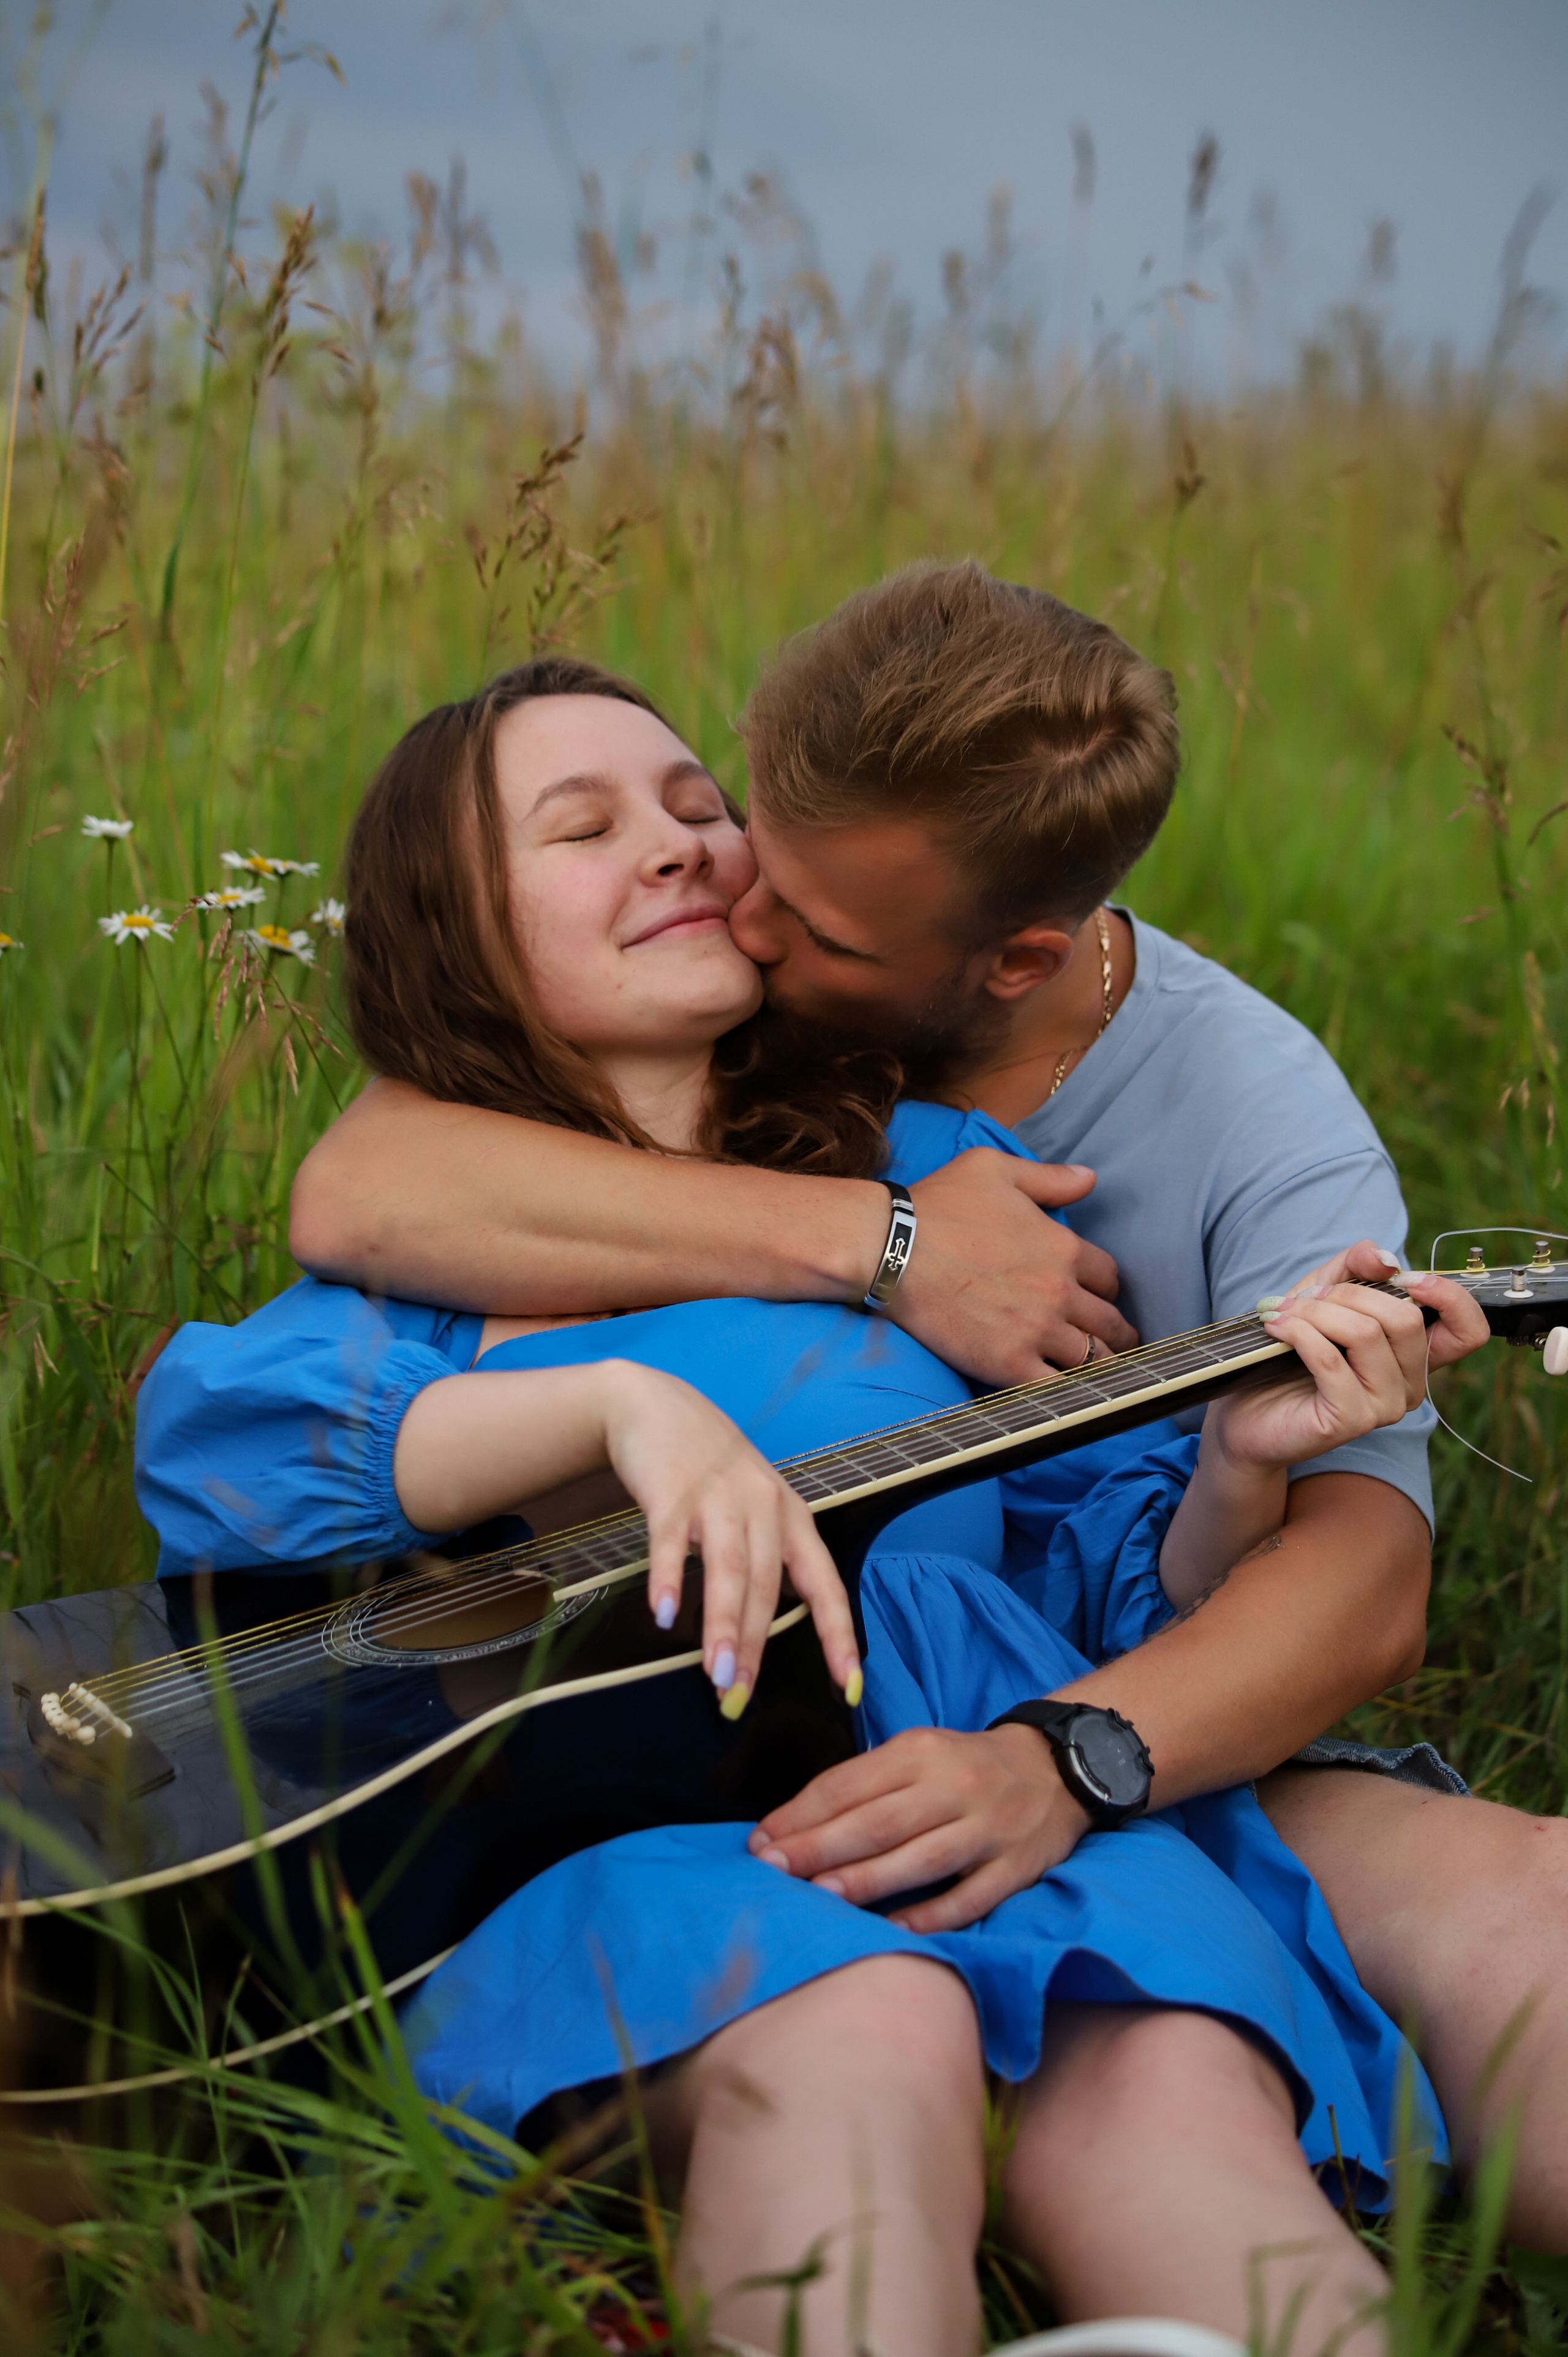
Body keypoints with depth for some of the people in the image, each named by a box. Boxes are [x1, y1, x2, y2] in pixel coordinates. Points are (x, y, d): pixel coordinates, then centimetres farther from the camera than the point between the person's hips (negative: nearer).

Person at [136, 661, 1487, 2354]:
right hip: (601, 1820, -1)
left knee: (1171, 2095, -34)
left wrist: (1241, 1462, -3)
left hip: (1002, 1812, 2)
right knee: (864, 2041, -37)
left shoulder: (938, 1174, 23)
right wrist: (623, 1400, -17)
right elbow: (204, 1433, -5)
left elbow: (1135, 1586, 20)